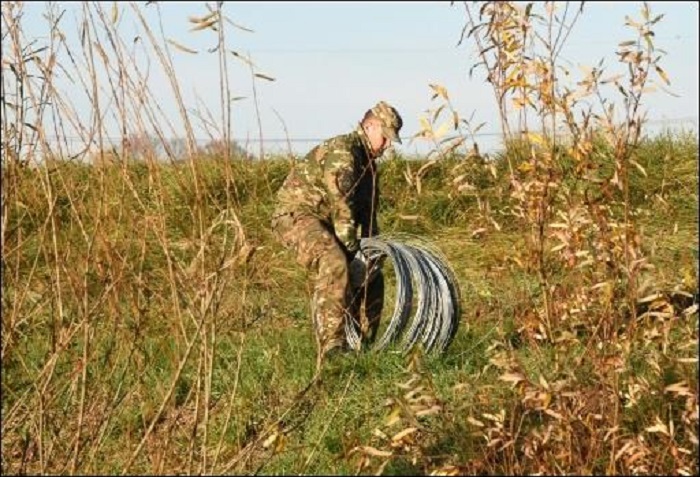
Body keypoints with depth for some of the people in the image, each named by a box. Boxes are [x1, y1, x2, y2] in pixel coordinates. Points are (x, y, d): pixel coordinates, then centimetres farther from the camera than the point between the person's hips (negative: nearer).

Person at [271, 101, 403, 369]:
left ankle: (363, 344, 21)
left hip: (324, 222, 11)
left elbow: (368, 211, 19)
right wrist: (351, 249, -23)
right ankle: (331, 346, -41)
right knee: (334, 264, -35)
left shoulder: (368, 162, 16)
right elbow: (341, 205, -23)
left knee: (371, 275, 12)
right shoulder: (341, 151, -17)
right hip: (295, 215, -10)